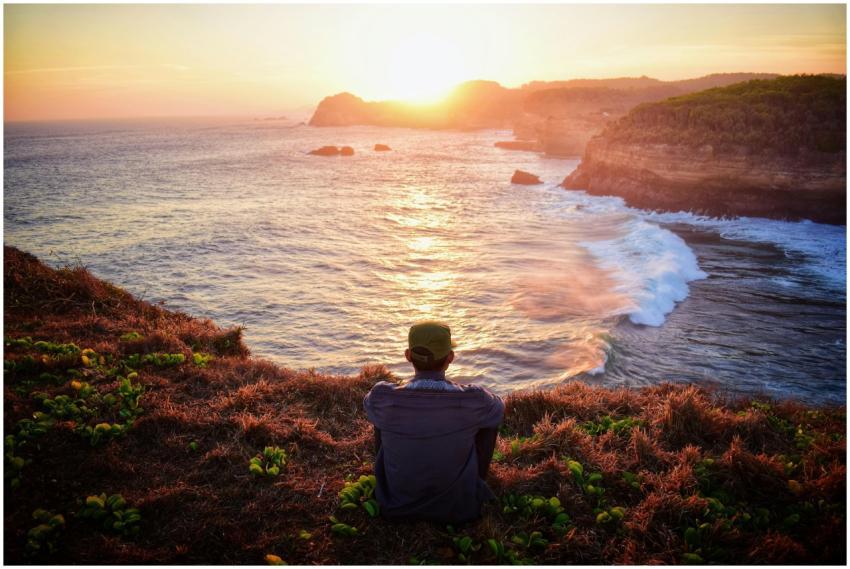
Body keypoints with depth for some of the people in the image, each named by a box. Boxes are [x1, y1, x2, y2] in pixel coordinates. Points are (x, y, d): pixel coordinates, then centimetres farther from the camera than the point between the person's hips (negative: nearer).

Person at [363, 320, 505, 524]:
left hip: (397, 505, 1)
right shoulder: (472, 400, -24)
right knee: (491, 417, 12)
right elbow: (499, 407, 2)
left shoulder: (383, 397, -23)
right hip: (458, 508, 0)